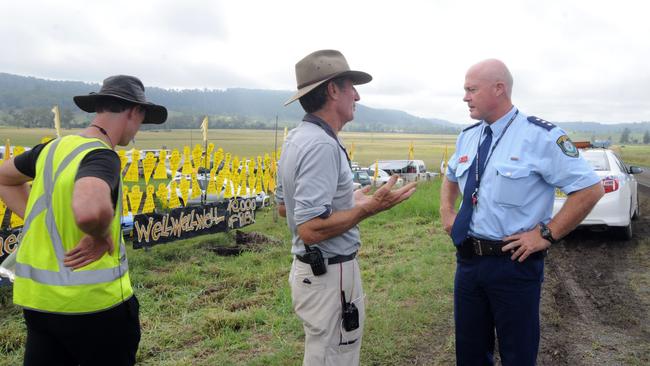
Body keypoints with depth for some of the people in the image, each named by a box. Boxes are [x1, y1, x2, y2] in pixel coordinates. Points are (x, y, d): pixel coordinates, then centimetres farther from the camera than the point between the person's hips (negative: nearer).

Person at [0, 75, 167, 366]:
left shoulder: (52, 148, 5)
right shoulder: (102, 156, -19)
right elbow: (89, 210, -42)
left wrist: (45, 224, 14)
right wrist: (101, 235, -20)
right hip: (94, 301, -6)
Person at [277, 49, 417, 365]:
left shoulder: (296, 138, 7)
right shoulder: (322, 145, -24)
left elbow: (283, 207, 16)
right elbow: (310, 230, -29)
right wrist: (369, 208, -23)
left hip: (310, 268, 10)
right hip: (330, 274, -10)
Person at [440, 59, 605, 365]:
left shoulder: (541, 136, -13)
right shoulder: (467, 137, 6)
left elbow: (590, 189, -12)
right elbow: (450, 178, 25)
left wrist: (546, 234, -14)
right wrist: (446, 212, 9)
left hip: (514, 263, -5)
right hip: (468, 260, 6)